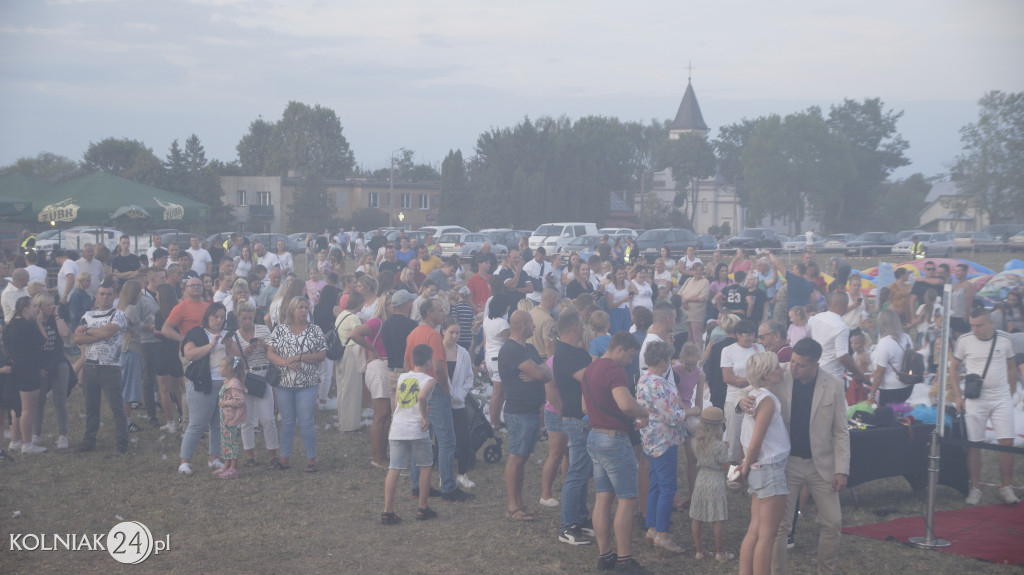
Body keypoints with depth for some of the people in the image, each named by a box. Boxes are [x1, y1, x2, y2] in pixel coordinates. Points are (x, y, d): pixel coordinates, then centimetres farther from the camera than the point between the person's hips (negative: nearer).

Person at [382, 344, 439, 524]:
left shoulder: (402, 377, 13)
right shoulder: (429, 380, -5)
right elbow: (422, 396, -26)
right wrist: (424, 417, -14)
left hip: (397, 429, 5)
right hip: (417, 431, -5)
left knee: (394, 469, 2)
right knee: (425, 466, 14)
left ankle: (388, 511, -2)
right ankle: (423, 508, 17)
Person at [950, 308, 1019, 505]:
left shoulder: (1004, 341, 1)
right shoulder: (964, 340, -2)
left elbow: (1012, 367, 14)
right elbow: (954, 367, 7)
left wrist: (1010, 394, 9)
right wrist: (958, 396, 1)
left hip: (1001, 398, 1)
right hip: (975, 399, -1)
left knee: (1007, 443, -4)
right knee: (973, 444, 0)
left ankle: (1006, 488, 8)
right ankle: (975, 489, 10)